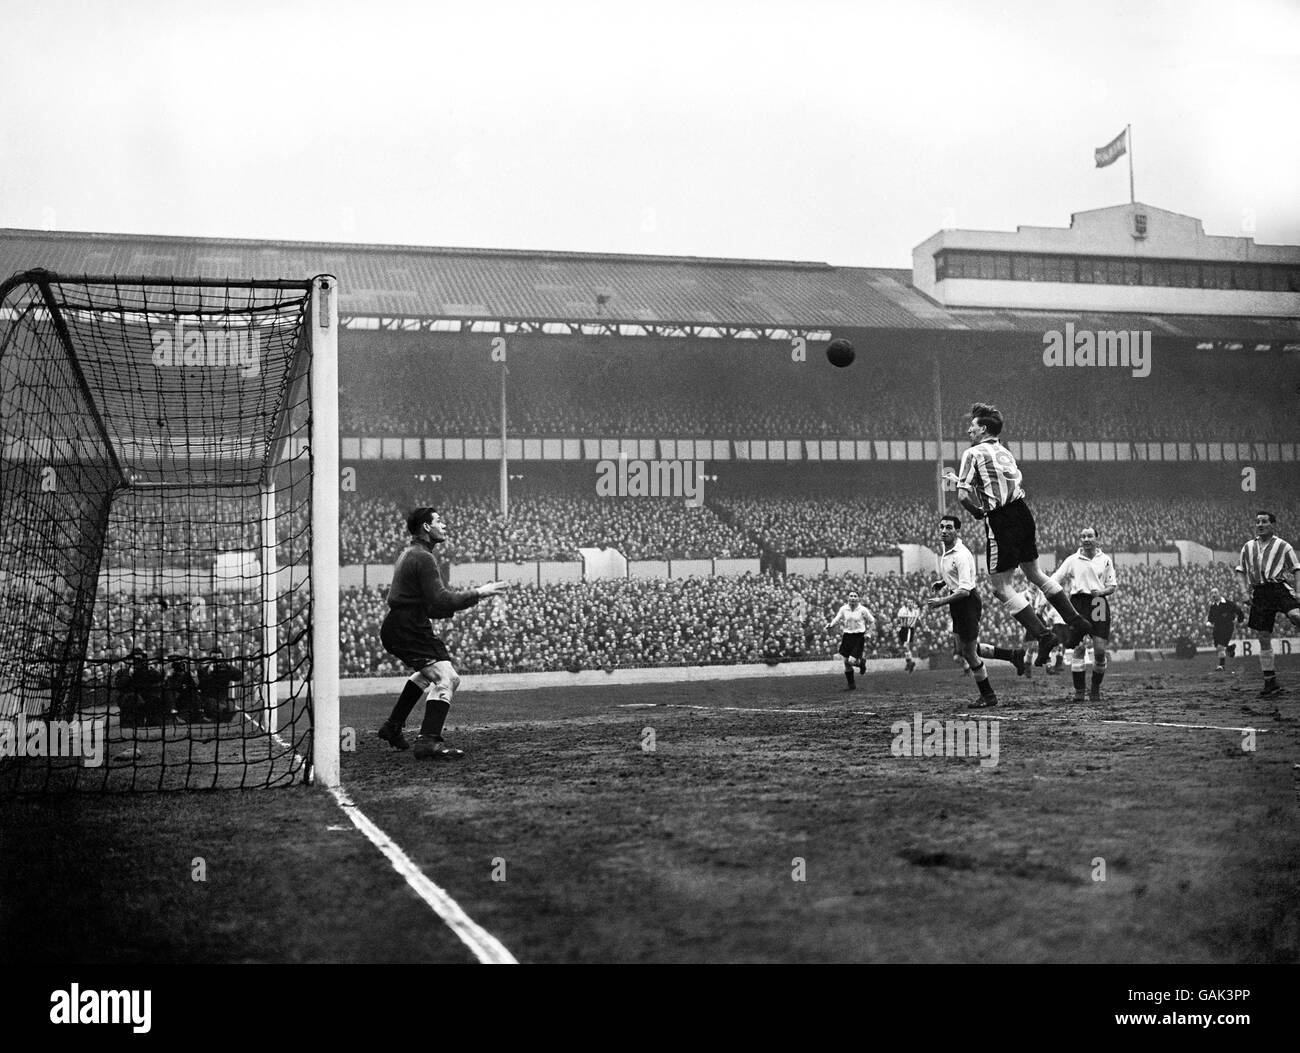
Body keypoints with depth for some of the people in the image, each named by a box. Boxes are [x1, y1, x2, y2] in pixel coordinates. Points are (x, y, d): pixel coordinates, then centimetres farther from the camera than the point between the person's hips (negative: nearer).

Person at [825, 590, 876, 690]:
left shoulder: (862, 610, -6)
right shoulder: (843, 609, 1)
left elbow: (871, 621, 3)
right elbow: (837, 619, 9)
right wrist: (830, 625, -12)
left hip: (859, 637, -3)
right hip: (847, 636, 4)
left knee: (851, 661, -13)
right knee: (846, 662, 2)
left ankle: (861, 662, 24)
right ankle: (851, 684, 19)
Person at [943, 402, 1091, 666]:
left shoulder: (973, 454, -5)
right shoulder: (1005, 452, 18)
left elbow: (964, 494, -16)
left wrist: (977, 512, 5)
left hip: (1000, 521, -8)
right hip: (1022, 512, 8)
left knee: (1001, 587, -1)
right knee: (1034, 572, 23)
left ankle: (1043, 635, -8)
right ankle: (1076, 621, 24)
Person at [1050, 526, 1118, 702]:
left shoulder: (1105, 560, 11)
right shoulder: (1072, 560, 8)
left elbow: (1112, 586, 12)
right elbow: (1054, 582, 8)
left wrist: (1101, 591, -8)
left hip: (1099, 604, 1)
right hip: (1079, 603, -1)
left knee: (1100, 651, -4)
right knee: (1079, 646, -14)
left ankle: (1095, 688, 16)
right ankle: (1079, 690, -8)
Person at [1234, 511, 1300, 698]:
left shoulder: (1283, 546, 7)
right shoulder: (1248, 547, 18)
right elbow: (1241, 572, 22)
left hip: (1279, 588, -3)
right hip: (1259, 593, 3)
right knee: (1263, 639, 2)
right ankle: (1271, 683, 7)